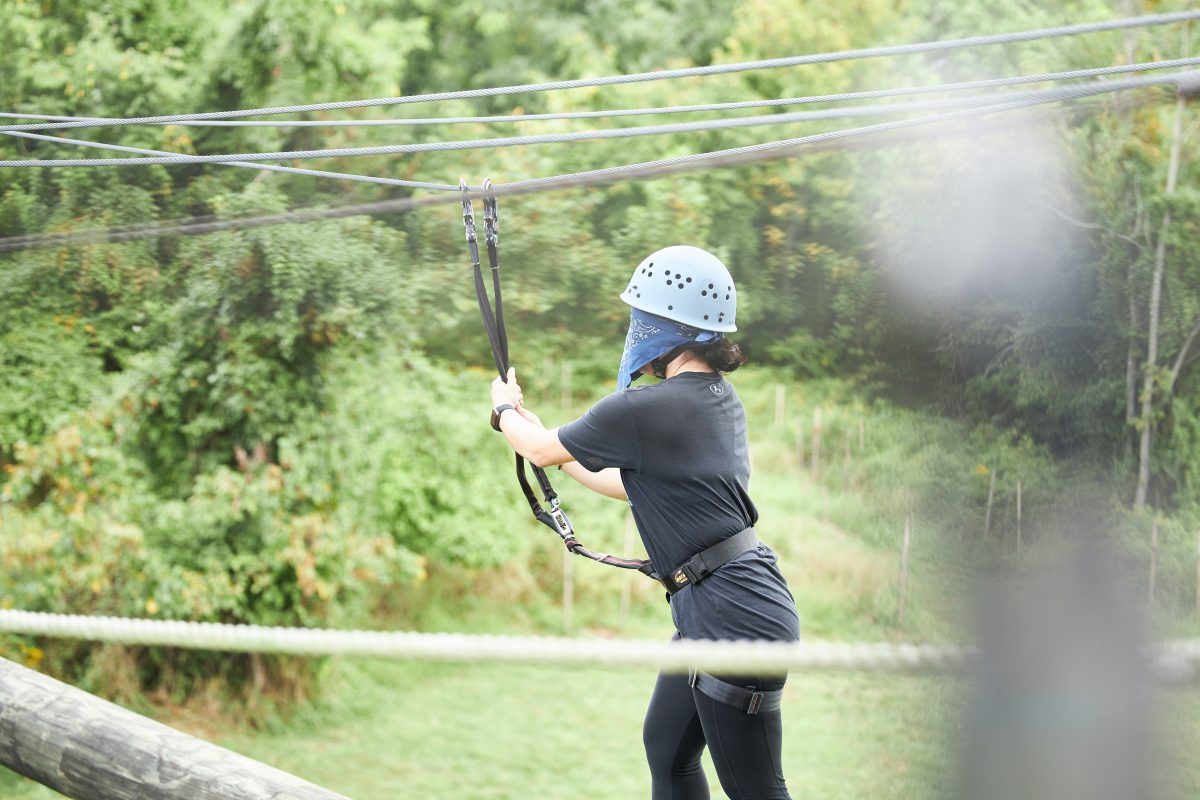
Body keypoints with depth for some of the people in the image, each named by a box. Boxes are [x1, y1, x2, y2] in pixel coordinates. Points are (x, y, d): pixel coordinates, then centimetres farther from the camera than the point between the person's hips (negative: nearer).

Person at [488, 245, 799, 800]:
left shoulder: (642, 411, -16)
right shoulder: (719, 397, 10)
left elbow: (540, 449, 2)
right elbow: (631, 484, 23)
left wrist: (505, 409, 24)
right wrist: (534, 427, 31)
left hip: (735, 622, -10)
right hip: (710, 613, 10)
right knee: (666, 748, 22)